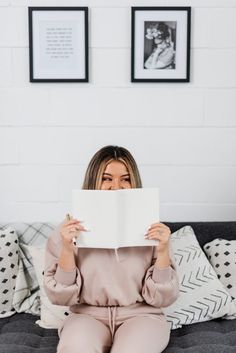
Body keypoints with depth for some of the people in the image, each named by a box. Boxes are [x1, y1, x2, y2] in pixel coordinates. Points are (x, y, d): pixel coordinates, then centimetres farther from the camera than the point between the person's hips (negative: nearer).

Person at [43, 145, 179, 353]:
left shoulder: (150, 230, -3)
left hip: (140, 315, 1)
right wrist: (67, 249, -18)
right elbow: (61, 297, -3)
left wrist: (163, 251, -18)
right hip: (88, 315, 0)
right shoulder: (70, 231, -3)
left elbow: (162, 298, -3)